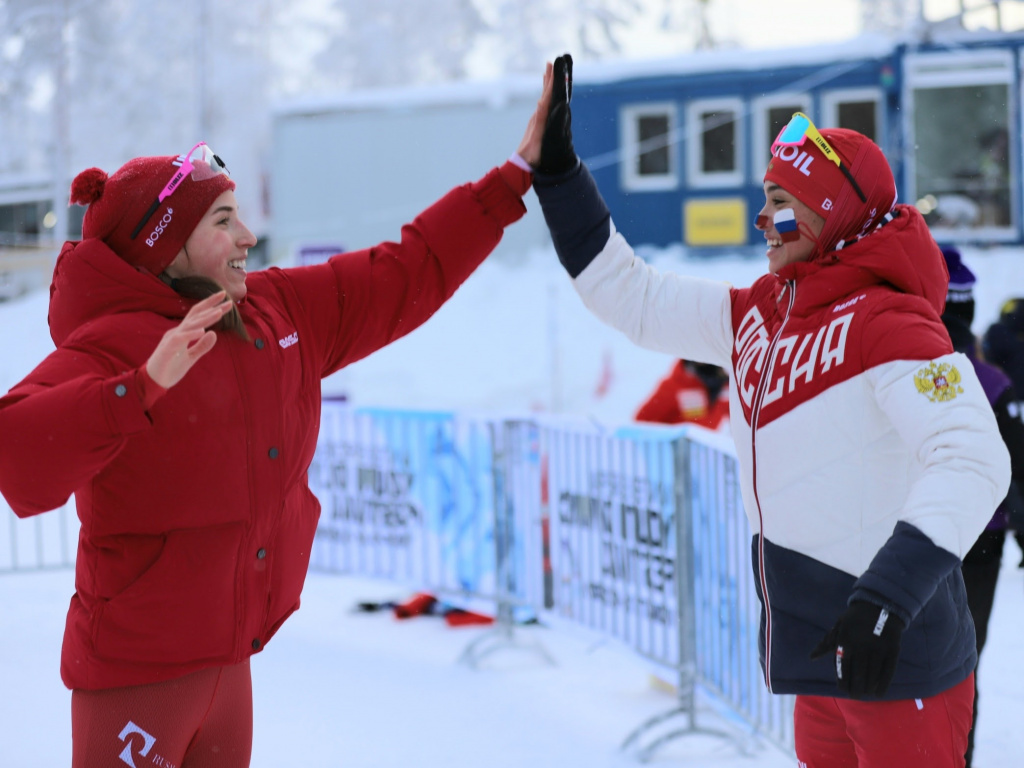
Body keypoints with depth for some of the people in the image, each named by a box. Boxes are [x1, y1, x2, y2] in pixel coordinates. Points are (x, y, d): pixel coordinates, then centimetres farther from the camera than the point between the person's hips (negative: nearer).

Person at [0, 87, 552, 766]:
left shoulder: (279, 312, 7)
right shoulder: (110, 345, -17)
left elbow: (408, 274, 15)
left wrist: (521, 173, 16)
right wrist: (144, 385, -42)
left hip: (226, 665, 8)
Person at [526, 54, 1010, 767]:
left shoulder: (886, 321, -18)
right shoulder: (756, 316, 7)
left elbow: (973, 461, -29)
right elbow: (633, 299, 13)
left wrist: (888, 593, -39)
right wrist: (557, 171, 8)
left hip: (900, 659, -8)